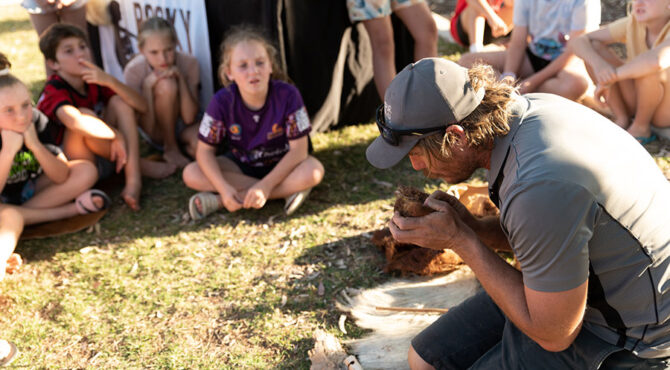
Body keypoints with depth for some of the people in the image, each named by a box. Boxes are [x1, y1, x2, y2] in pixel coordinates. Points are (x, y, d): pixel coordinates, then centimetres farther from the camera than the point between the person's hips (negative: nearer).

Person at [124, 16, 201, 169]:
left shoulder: (189, 63, -17)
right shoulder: (133, 69, -20)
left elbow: (189, 118, -18)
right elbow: (147, 128, -21)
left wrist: (180, 78, -27)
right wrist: (148, 86, -31)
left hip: (182, 129, 0)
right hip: (157, 133, 0)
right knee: (166, 86, -30)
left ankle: (185, 147, 2)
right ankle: (171, 149, -9)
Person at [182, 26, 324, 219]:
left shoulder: (288, 95, -24)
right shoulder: (222, 102, -20)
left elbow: (298, 149, -23)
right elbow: (205, 150, -15)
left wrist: (265, 185, -33)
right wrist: (224, 187, -31)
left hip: (280, 165, -2)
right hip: (240, 165, 2)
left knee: (314, 171, -33)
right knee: (191, 174, -22)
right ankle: (286, 190, -22)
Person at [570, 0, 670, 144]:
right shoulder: (632, 23, -10)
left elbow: (657, 61, -48)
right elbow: (578, 41, -14)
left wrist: (609, 78, -36)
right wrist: (598, 62, -35)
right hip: (636, 103, 5)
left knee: (647, 66, -35)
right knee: (593, 48, -13)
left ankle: (641, 127, -9)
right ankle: (622, 120, -4)